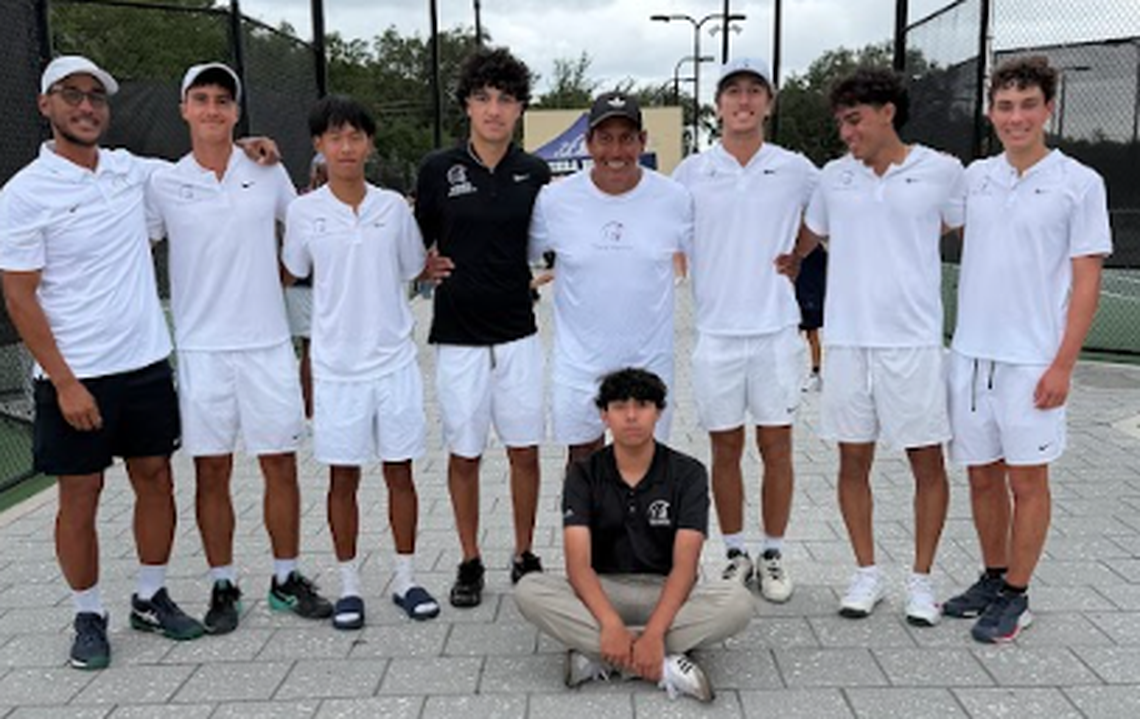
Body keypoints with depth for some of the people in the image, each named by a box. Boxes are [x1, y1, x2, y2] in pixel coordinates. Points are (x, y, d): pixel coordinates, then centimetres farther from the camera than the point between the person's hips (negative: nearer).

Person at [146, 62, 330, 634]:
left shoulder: (268, 173, 4)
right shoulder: (164, 184, 2)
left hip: (268, 343, 1)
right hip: (201, 347, 0)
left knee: (280, 464, 5)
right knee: (212, 471, 6)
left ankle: (286, 578, 21)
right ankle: (223, 587, 20)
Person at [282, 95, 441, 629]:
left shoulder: (394, 206, 1)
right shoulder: (304, 212, -1)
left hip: (394, 362, 1)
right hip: (336, 366, -1)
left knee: (400, 473, 8)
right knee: (343, 479, 8)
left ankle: (405, 579, 23)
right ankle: (349, 585, 23)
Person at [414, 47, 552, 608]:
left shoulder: (534, 174, 3)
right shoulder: (438, 169, -1)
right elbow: (414, 245, 7)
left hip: (518, 333, 1)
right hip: (457, 335, -1)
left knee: (524, 451, 7)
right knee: (464, 453, 8)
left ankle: (525, 557, 24)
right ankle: (470, 562, 24)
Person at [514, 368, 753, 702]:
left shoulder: (687, 473, -6)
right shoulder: (584, 474, -4)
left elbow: (684, 565, -16)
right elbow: (578, 563, -16)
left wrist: (654, 633, -32)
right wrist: (611, 624, -34)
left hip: (665, 593, 0)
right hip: (602, 591, 1)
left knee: (738, 602, -30)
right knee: (529, 590, -28)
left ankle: (596, 656, -27)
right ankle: (666, 665, -30)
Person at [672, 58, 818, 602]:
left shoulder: (796, 170, 3)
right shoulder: (692, 171, 4)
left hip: (777, 330, 0)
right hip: (716, 331, 0)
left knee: (776, 447, 6)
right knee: (725, 449, 9)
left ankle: (773, 555, 21)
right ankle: (735, 554, 24)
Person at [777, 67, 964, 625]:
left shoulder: (942, 172, -1)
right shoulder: (833, 177, 8)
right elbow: (811, 235, 23)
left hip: (913, 339, -2)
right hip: (846, 338, 3)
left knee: (927, 462, 5)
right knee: (853, 459, 9)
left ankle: (921, 578, 21)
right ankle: (867, 573, 24)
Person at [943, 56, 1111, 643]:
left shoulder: (1079, 183, -4)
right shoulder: (974, 177, 8)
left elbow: (1086, 281, -6)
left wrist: (1063, 364, -11)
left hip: (1032, 360, -4)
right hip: (970, 353, 4)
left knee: (1027, 479, 6)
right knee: (982, 475, 13)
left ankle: (1015, 596, 19)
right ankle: (993, 578, 30)